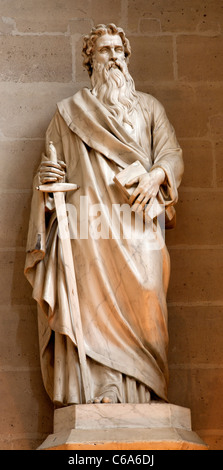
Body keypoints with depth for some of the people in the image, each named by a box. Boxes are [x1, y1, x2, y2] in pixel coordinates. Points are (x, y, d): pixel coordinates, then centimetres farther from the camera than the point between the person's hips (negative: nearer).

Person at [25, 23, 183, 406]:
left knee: (140, 303, -13)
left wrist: (156, 174, -8)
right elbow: (51, 164, 18)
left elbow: (172, 154, 14)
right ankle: (102, 391, -24)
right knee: (94, 300, -17)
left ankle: (140, 396, -17)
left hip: (137, 221, 1)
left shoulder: (148, 107, 25)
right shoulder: (69, 111, 22)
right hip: (89, 222, -1)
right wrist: (47, 173, -6)